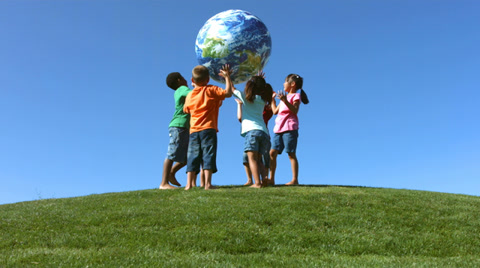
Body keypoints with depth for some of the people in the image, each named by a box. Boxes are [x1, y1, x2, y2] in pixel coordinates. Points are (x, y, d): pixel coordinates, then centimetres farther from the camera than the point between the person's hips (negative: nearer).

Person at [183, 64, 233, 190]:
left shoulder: (189, 95, 13)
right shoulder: (211, 90, 1)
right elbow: (228, 93, -5)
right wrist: (227, 77, 5)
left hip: (193, 131, 4)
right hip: (208, 129, -4)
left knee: (193, 156, 4)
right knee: (208, 155, -5)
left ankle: (189, 184, 0)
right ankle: (207, 183, -11)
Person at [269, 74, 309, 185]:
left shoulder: (295, 96, 2)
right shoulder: (284, 97, 27)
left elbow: (295, 110, -15)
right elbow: (275, 111, 30)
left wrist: (284, 100, -26)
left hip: (290, 128, -8)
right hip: (278, 129, 8)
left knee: (291, 154, -8)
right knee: (272, 153, -1)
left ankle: (295, 179, -6)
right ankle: (271, 179, 1)